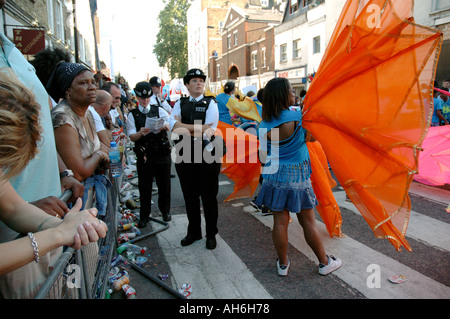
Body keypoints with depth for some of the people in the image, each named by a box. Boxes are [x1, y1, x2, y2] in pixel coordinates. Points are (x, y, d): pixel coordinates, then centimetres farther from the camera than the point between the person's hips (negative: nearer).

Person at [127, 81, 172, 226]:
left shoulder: (159, 110, 5)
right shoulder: (132, 115, 3)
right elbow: (132, 136, -5)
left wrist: (165, 125, -28)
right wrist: (140, 133, -27)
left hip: (162, 152, 1)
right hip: (144, 154, -1)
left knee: (164, 184, 12)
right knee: (144, 186, 7)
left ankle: (165, 211, 31)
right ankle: (144, 216, 22)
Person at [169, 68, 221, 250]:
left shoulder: (210, 104, -1)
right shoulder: (180, 104, 8)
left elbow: (208, 133, -15)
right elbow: (173, 127, -11)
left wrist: (184, 129, -13)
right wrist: (199, 127, -19)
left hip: (206, 155, -3)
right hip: (185, 155, 3)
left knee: (209, 197, 9)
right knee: (190, 196, 14)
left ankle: (211, 234, 26)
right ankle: (193, 232, 32)